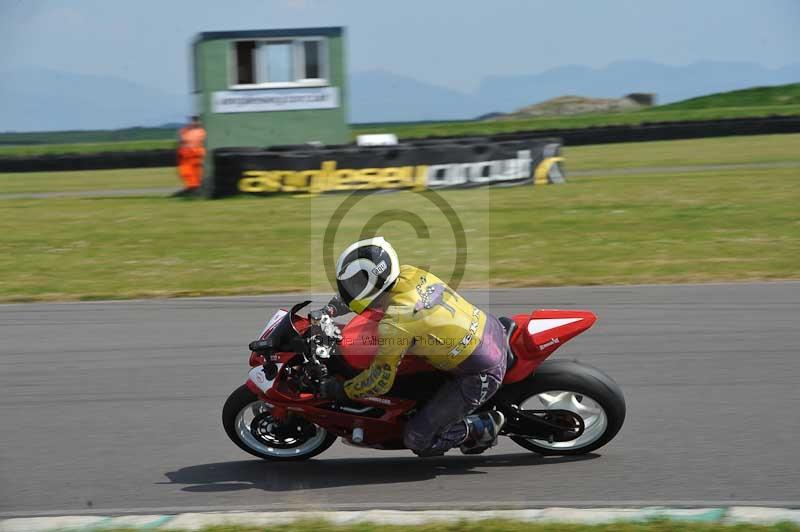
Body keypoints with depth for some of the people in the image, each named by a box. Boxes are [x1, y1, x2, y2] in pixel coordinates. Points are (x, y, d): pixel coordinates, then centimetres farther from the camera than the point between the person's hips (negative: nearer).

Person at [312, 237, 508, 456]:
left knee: (417, 439, -4)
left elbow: (380, 381, -14)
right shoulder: (407, 274, -2)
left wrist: (339, 390, -1)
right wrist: (328, 310, 14)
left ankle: (485, 426, 12)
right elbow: (358, 289, 20)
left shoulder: (394, 322, -24)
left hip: (480, 374, -8)